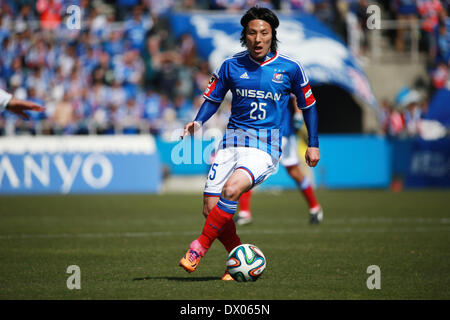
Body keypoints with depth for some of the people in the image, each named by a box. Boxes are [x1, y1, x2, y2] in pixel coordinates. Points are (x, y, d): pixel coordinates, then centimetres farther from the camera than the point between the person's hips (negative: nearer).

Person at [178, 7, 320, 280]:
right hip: (232, 142, 4)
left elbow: (308, 104, 14)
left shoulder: (290, 68, 1)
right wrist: (198, 122, -3)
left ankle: (199, 248, -17)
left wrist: (313, 144, 12)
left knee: (231, 189, -30)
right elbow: (213, 98, 16)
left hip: (265, 147, -4)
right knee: (211, 208, -9)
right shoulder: (231, 66, 5)